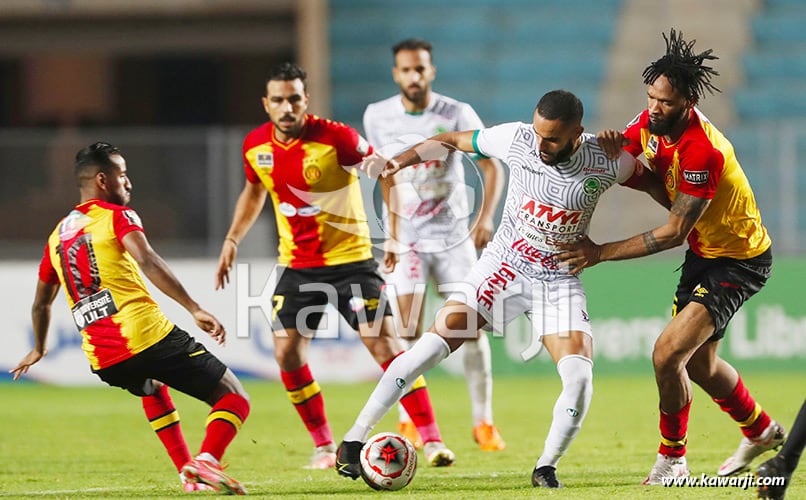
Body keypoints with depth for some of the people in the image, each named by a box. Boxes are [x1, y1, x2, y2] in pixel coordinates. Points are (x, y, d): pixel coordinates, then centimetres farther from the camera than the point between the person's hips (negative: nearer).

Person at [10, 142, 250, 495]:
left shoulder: (57, 236, 22)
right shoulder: (116, 215, 2)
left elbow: (41, 302, 33)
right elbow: (146, 261, -17)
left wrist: (39, 349, 51)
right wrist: (194, 309, -24)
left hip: (102, 360, 7)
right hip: (148, 335, -6)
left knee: (153, 387, 40)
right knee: (233, 399, -2)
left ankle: (187, 472, 26)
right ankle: (207, 460, -30)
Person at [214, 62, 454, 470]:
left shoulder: (334, 138, -17)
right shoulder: (255, 146, -2)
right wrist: (232, 240, 12)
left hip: (350, 259, -5)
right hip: (297, 265, 5)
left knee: (384, 344, -12)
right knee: (287, 353, -4)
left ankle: (432, 440, -8)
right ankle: (323, 446, 12)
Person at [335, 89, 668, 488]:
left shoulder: (606, 163, -16)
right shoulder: (516, 139, -15)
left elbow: (654, 184, 3)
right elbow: (452, 141, -1)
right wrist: (398, 161, -11)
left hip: (559, 280, 0)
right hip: (504, 264, 0)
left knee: (579, 379, -18)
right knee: (435, 342, -14)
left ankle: (546, 468, 5)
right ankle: (354, 440, -9)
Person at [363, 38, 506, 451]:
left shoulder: (457, 115, -8)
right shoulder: (378, 116, -1)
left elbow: (491, 167, -7)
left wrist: (486, 217, -22)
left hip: (453, 234, -1)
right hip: (406, 238, 1)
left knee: (471, 327, -3)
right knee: (408, 333, -8)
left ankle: (483, 422, 5)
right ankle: (408, 424, 4)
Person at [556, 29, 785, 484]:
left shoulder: (702, 151, -32)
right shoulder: (651, 123, -7)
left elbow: (675, 232, -29)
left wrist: (602, 253, -26)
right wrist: (615, 150, -21)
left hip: (739, 262, -9)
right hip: (705, 253, 9)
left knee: (669, 353, -17)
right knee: (700, 364, 19)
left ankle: (672, 457, 2)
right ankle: (761, 431, 44)